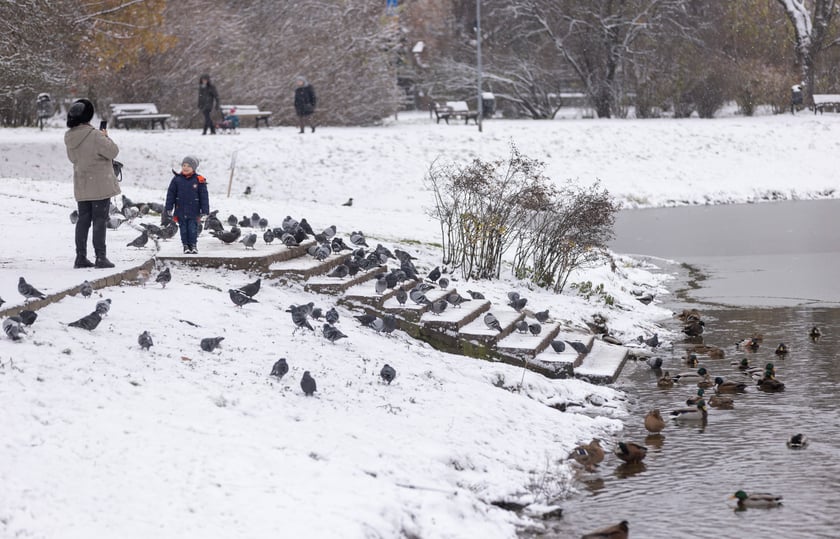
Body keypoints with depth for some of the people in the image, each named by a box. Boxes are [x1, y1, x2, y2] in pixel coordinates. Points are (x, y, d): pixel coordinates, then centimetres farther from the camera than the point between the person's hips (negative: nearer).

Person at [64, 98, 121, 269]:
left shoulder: (70, 137, 1)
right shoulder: (95, 136, -21)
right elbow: (113, 151, -14)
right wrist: (105, 137, 4)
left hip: (81, 187, 6)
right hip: (100, 184, -6)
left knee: (83, 219, 13)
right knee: (100, 221, -1)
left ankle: (81, 257, 14)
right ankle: (100, 257, -1)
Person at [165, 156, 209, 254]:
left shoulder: (199, 180, -3)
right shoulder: (177, 179, 0)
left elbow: (204, 196, 1)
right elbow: (171, 194, 6)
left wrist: (204, 211, -2)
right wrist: (168, 208, 3)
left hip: (193, 210, -1)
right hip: (180, 210, 1)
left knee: (193, 228, -3)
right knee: (183, 228, 5)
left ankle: (193, 245, 9)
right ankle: (186, 245, 13)